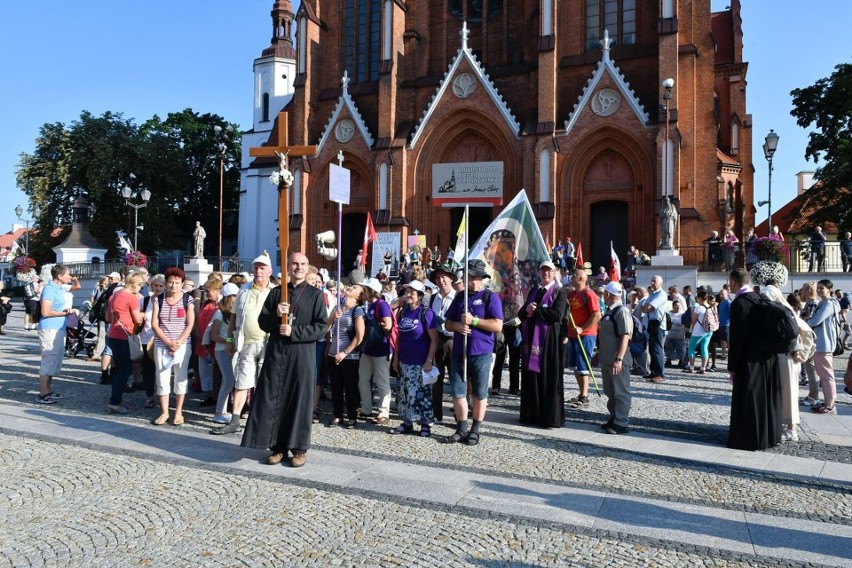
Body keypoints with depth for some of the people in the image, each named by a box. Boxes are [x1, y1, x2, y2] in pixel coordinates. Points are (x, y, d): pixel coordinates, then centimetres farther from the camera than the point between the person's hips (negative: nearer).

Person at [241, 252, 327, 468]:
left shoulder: (315, 294, 2)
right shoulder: (275, 292, 11)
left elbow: (321, 327, -5)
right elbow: (262, 322, 9)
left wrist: (294, 332, -14)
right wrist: (276, 315, -12)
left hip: (302, 355, -3)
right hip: (276, 353, 3)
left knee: (300, 400, 2)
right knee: (273, 399, 3)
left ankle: (299, 448, 12)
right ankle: (278, 446, 15)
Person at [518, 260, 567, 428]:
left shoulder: (559, 291, 0)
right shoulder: (533, 291, 18)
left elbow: (557, 314, -15)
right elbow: (521, 314, 14)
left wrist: (535, 310, -10)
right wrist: (527, 310, -9)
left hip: (549, 341, -6)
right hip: (531, 339, 6)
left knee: (550, 379, -3)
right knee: (531, 377, 7)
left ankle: (552, 417, 4)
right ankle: (532, 414, 14)